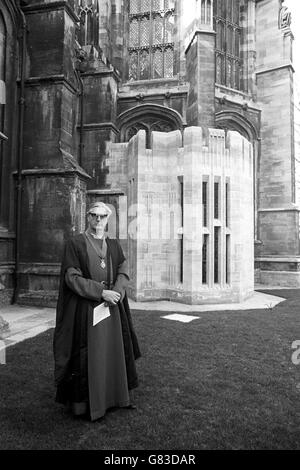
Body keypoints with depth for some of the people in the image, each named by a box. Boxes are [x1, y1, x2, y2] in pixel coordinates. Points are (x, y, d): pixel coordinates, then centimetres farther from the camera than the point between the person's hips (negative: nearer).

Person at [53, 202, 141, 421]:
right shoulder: (75, 243, -4)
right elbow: (71, 277, -11)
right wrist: (101, 292, -18)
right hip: (85, 307, -4)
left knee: (114, 349, 12)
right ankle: (84, 401, 19)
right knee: (87, 352, 2)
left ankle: (117, 393, 29)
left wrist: (117, 292, -17)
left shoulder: (114, 245, 9)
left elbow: (123, 272, 3)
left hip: (112, 306, 5)